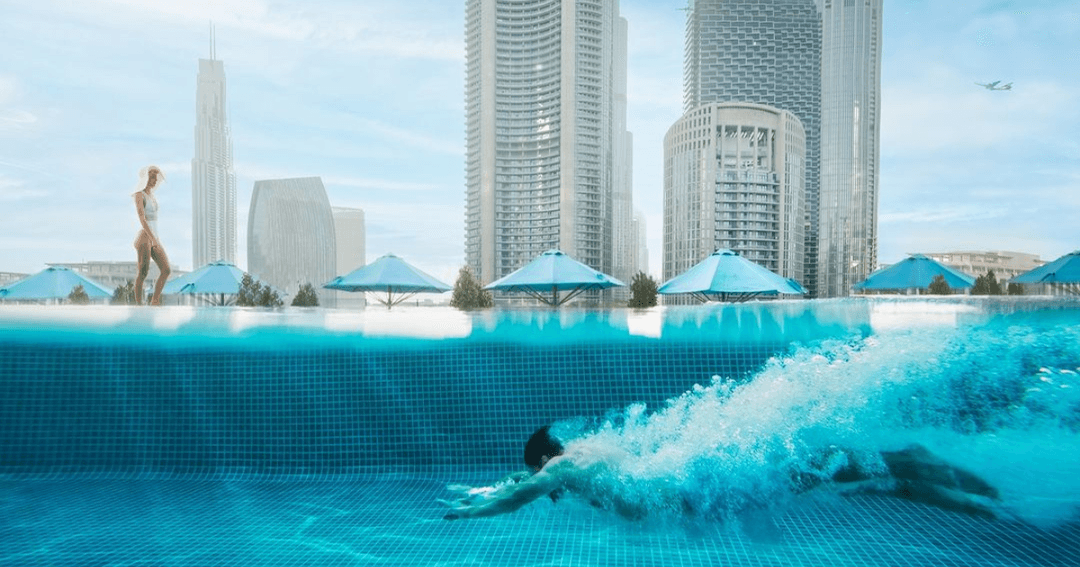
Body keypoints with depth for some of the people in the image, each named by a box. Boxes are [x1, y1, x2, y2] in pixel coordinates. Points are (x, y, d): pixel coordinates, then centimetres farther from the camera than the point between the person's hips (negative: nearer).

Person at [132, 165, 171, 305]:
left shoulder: (152, 196, 18)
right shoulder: (139, 195, -7)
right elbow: (142, 218, -18)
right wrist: (153, 238, -27)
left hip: (154, 239, 8)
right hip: (144, 238, -8)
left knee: (166, 270, -1)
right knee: (143, 273, -6)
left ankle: (154, 302, 5)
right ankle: (138, 304, 1)